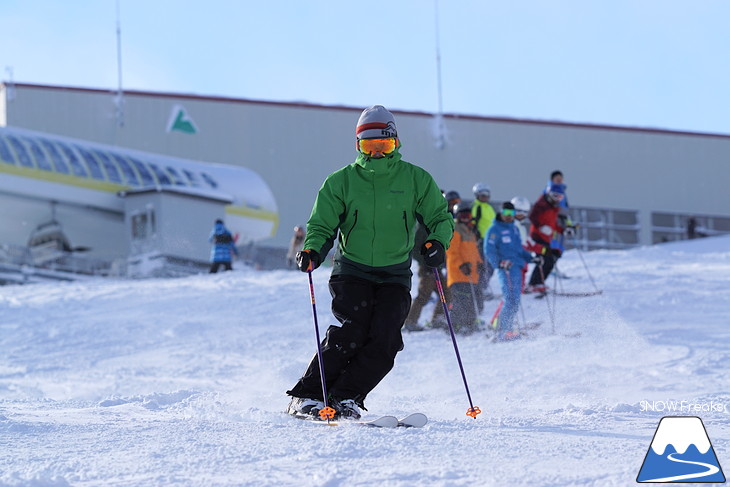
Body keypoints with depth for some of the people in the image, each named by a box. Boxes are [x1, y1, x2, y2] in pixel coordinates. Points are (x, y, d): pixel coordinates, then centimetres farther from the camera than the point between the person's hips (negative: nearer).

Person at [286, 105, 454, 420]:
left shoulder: (416, 180, 3)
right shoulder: (342, 181, 3)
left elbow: (440, 218, 9)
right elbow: (322, 225, 5)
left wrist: (437, 241, -13)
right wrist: (312, 250, -16)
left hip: (395, 275, 2)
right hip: (352, 271, -1)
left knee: (385, 340, -17)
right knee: (352, 332, -20)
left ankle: (345, 398, -10)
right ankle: (306, 396, -13)